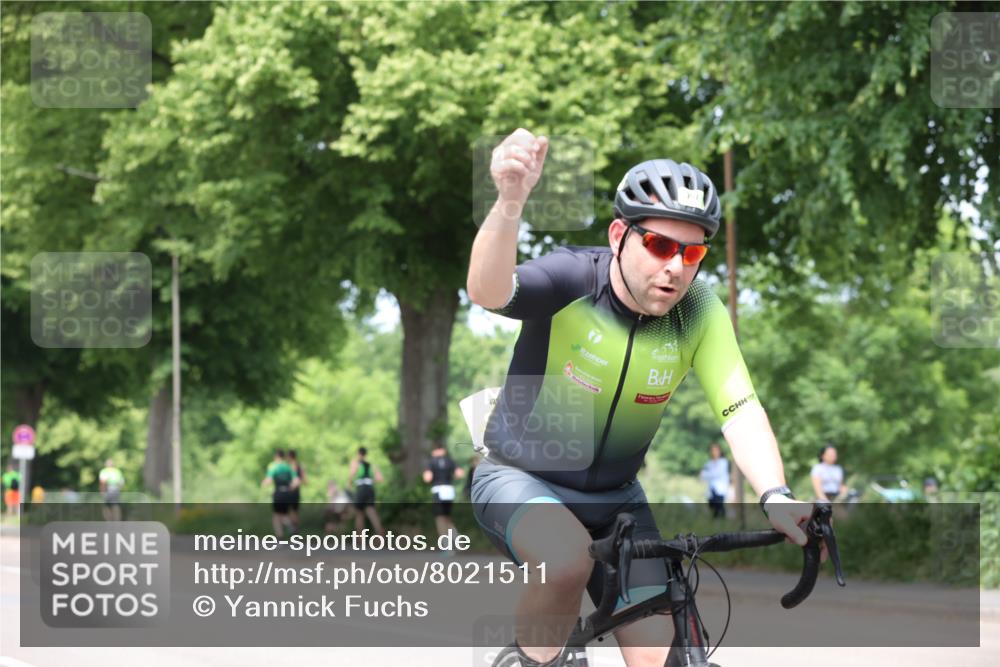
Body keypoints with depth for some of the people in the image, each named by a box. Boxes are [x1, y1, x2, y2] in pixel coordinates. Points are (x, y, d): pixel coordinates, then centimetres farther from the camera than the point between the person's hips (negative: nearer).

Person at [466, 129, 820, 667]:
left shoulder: (699, 312, -13)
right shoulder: (571, 281, -24)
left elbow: (740, 410, -22)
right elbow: (487, 292, -43)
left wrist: (774, 496, -41)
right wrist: (510, 201, -63)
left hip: (614, 500, 4)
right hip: (520, 478, -4)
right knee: (568, 559, -36)